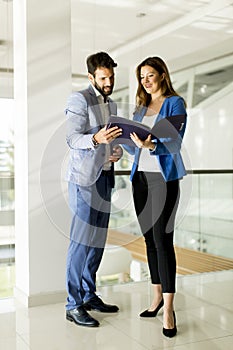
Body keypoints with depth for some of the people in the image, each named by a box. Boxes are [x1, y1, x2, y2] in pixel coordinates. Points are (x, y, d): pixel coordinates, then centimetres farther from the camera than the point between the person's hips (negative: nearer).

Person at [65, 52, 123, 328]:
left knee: (98, 240, 10)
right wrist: (96, 138, -38)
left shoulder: (111, 104, 18)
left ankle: (89, 296, 22)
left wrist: (117, 151, 0)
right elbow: (72, 138, -18)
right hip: (84, 178, -8)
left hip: (105, 177, 8)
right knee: (81, 241, -7)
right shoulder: (79, 99, -8)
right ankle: (73, 305, 1)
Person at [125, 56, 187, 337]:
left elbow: (175, 143, -12)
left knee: (162, 238, -9)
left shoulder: (175, 103, -1)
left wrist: (151, 145, -29)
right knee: (149, 238, 9)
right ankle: (157, 295, 20)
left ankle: (168, 307, -5)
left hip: (164, 177, -6)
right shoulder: (141, 107, 18)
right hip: (140, 177, 6)